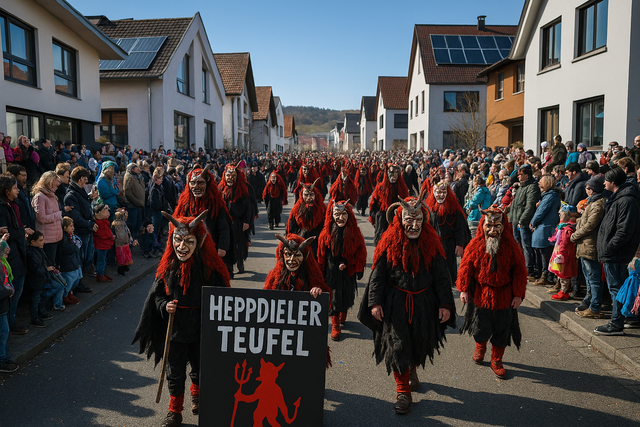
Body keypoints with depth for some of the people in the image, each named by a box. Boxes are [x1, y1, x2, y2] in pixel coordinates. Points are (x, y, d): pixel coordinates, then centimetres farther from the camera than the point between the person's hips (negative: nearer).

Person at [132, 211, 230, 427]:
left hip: (202, 330, -1)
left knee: (200, 367, 22)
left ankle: (196, 394, 52)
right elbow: (157, 294, 4)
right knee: (174, 371, 13)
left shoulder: (209, 267, -18)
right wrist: (164, 306, -16)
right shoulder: (168, 266, -7)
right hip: (175, 328, 2)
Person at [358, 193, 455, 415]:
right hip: (396, 302, -2)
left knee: (420, 344, 15)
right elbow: (377, 275, -4)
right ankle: (403, 392, 16)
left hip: (424, 302, 2)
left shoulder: (431, 243, -5)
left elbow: (442, 276, 1)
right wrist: (375, 302, -9)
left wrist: (445, 304, -2)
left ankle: (412, 370, 49)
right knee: (398, 346, 0)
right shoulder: (389, 243, -9)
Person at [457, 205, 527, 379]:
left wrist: (518, 293, -4)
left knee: (502, 330, 9)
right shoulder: (475, 245, -7)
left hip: (504, 295, 1)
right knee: (481, 328, 6)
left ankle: (496, 360, 29)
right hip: (480, 294, 0)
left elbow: (520, 270, -2)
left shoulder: (511, 246, -6)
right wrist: (463, 289, -6)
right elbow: (466, 267, -2)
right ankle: (480, 346, 41)